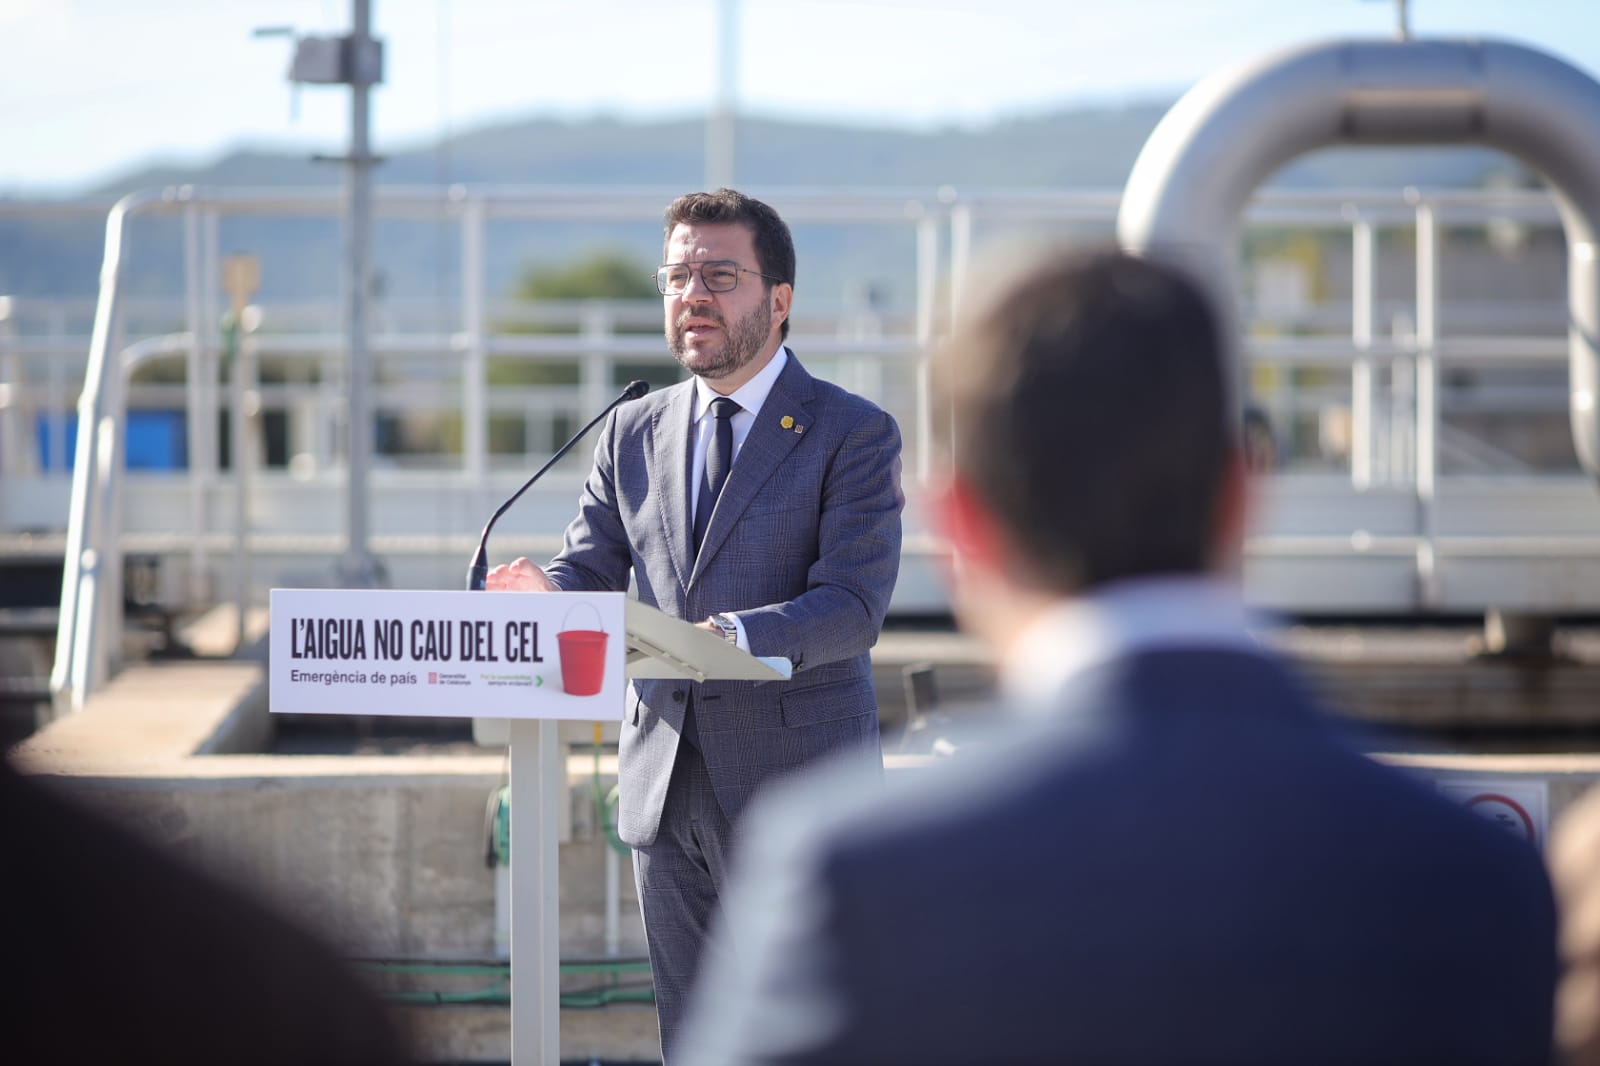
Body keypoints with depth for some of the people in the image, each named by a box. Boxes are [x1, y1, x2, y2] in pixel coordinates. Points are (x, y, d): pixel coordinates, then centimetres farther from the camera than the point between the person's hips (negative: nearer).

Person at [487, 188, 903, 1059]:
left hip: (793, 784, -5)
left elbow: (853, 606, -14)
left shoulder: (853, 434, -4)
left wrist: (735, 637, -32)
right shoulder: (632, 434, 13)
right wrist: (543, 595, -15)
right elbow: (590, 569, 10)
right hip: (666, 783, 5)